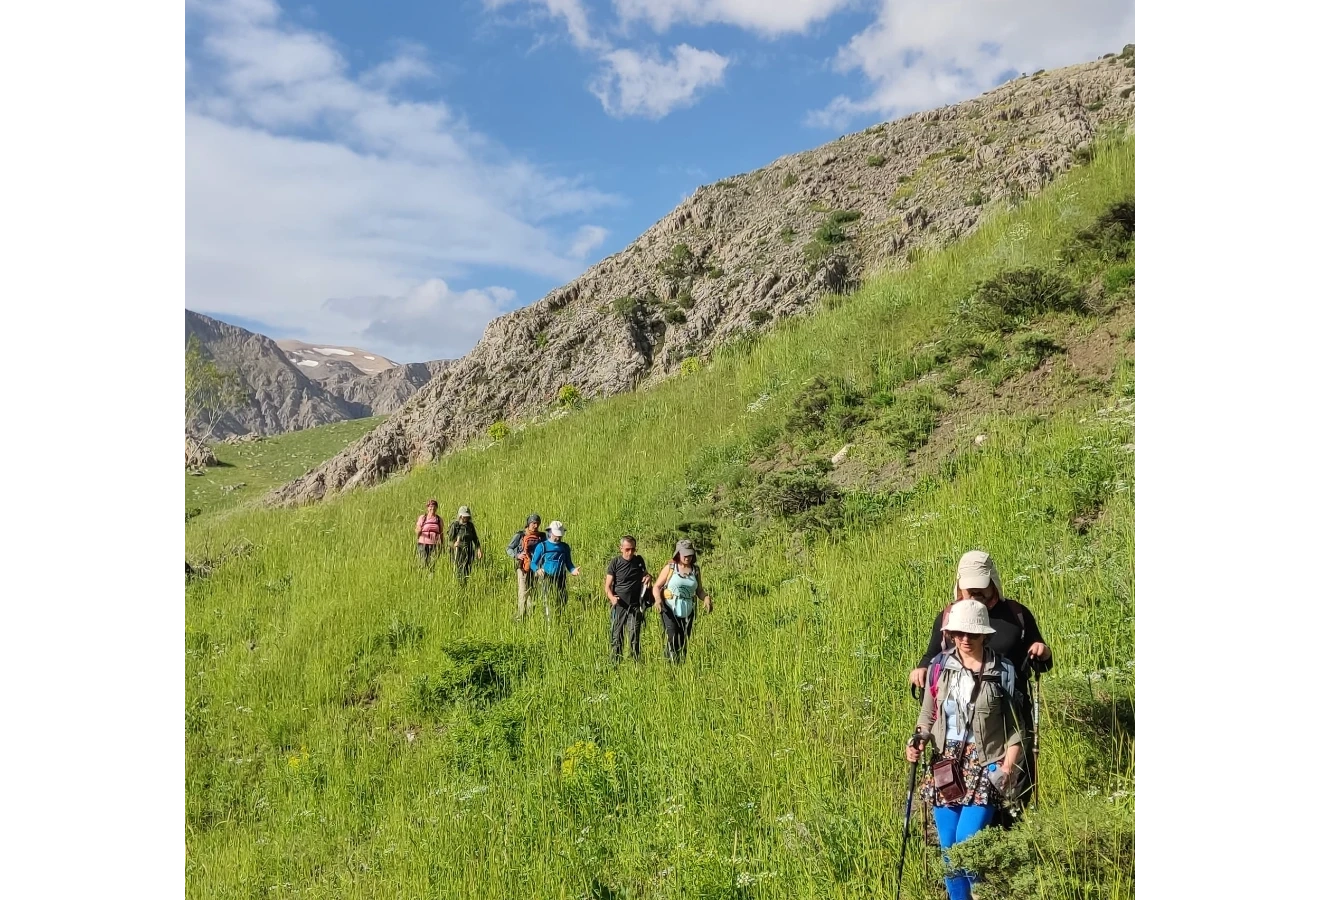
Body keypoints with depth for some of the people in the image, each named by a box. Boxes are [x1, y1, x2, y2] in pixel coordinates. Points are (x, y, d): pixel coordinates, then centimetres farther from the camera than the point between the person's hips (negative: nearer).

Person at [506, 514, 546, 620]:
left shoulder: (541, 536, 7)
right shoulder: (520, 535, -3)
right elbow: (508, 548, 2)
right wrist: (516, 556, -16)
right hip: (524, 567, -3)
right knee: (523, 591, -5)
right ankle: (521, 614, 1)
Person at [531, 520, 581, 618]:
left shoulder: (565, 547, 13)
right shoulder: (542, 546, 2)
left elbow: (568, 563, 19)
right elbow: (533, 563, 2)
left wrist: (573, 570, -4)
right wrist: (538, 570, -20)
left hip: (561, 579, 4)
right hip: (547, 578, -4)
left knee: (562, 602, 1)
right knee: (547, 602, -12)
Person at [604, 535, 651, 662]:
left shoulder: (639, 560, 5)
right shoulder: (615, 563, -3)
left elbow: (644, 574, 23)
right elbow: (608, 586, -3)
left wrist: (648, 576, -2)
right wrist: (612, 597, -24)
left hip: (635, 606, 1)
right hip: (618, 606, -1)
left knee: (634, 638, -3)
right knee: (616, 637, 5)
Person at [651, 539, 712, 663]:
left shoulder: (695, 569, 8)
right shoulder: (670, 567, -2)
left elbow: (699, 590, 15)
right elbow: (656, 587, 0)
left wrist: (706, 598, -6)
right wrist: (658, 599, -20)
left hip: (687, 611, 4)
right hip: (670, 609, -4)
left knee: (684, 642, 7)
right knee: (672, 636, -18)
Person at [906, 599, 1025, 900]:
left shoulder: (1003, 671, -6)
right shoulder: (940, 666, 0)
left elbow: (1015, 727, -1)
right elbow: (928, 715, 9)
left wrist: (1007, 768, -10)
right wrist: (919, 741, -9)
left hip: (985, 765, -3)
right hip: (946, 765, 3)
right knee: (948, 847, 7)